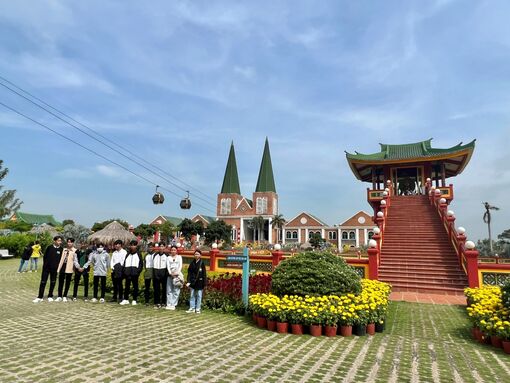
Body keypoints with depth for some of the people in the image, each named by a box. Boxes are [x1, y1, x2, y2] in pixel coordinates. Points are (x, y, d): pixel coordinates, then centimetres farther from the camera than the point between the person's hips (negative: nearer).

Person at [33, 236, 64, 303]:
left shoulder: (61, 249, -3)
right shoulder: (49, 247, -3)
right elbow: (45, 256, 5)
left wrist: (58, 267, -1)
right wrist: (45, 264, 3)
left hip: (54, 269, 1)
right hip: (46, 268, 0)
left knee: (53, 282, 8)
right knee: (43, 282, 2)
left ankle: (50, 296, 19)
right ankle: (40, 297, 10)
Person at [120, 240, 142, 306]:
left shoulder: (138, 255, 6)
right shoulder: (128, 255, 16)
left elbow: (141, 264, 2)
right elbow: (124, 263, 13)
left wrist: (138, 271, -11)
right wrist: (124, 271, 0)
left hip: (135, 273, -3)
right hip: (128, 273, 3)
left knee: (135, 287, 3)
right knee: (127, 286, 6)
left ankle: (134, 300, 10)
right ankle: (126, 299, 15)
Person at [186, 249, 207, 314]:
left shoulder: (202, 263, -6)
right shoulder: (192, 263, 5)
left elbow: (204, 274, -6)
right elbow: (189, 273, 5)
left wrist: (204, 283, -9)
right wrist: (188, 281, -3)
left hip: (199, 282, -4)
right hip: (193, 282, 4)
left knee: (199, 296, 5)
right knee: (192, 295, 9)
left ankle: (198, 309, 14)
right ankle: (192, 308, 18)